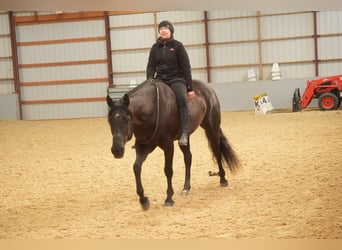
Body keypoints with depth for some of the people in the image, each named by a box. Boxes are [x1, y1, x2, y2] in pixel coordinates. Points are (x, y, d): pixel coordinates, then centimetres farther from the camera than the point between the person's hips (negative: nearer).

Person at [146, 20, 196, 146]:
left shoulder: (178, 46, 0)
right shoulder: (155, 47, 10)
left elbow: (186, 68, -1)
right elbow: (151, 67, 12)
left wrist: (190, 88, -5)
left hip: (176, 79, -4)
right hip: (160, 79, 4)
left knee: (182, 99, -33)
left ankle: (184, 133, -37)